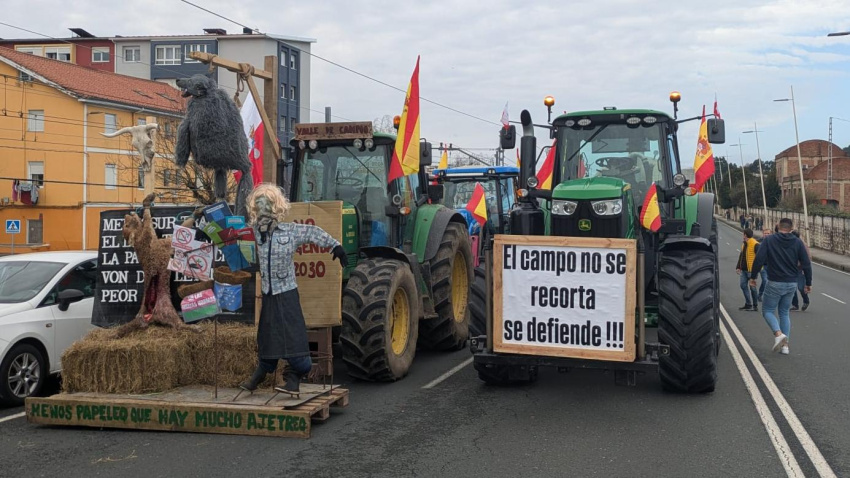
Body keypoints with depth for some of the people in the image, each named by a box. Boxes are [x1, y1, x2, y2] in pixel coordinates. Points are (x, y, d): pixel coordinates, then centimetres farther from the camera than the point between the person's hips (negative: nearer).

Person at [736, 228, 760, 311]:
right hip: (744, 270, 9)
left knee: (752, 287, 0)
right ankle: (748, 304, 18)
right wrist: (738, 267, 17)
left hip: (751, 270, -9)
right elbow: (741, 256, 21)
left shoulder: (755, 244, -14)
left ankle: (755, 305, 11)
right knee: (743, 285, 9)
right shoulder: (744, 244, 14)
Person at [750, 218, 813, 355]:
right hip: (792, 283, 4)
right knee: (785, 312, 16)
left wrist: (753, 277, -1)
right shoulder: (798, 242, 2)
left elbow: (759, 260, -12)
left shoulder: (769, 240, -5)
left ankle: (778, 333, -17)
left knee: (768, 310, 9)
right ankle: (785, 345, 11)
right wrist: (808, 283, 10)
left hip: (775, 283, -4)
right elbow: (806, 264, 1)